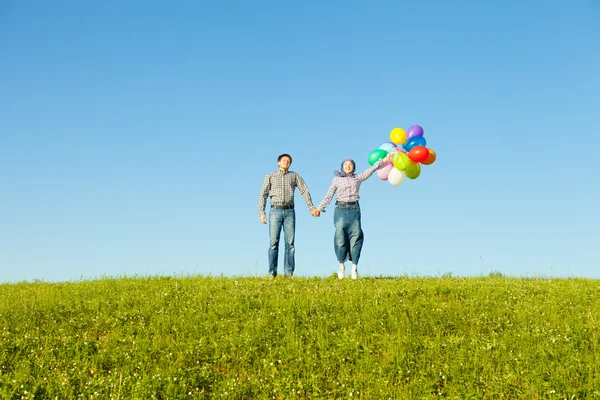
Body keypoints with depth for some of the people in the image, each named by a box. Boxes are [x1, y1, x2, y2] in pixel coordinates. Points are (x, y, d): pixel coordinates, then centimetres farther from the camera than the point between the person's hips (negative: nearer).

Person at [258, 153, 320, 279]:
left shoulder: (294, 176, 16)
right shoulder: (270, 176, 14)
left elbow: (304, 191, 7)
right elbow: (263, 194, 8)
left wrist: (311, 208, -5)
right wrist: (261, 212, -4)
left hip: (289, 211, 1)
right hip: (275, 211, -1)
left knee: (290, 242, -4)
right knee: (274, 242, -6)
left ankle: (289, 273, -2)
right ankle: (272, 273, -5)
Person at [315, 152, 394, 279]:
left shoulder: (358, 178, 13)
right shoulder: (337, 179, 10)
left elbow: (371, 170, 5)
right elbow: (329, 195, 7)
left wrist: (383, 160, -5)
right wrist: (319, 208, -2)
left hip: (354, 209, 1)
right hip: (341, 209, -1)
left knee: (355, 235, -9)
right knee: (340, 236, -8)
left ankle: (354, 266, -5)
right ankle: (342, 264, 3)